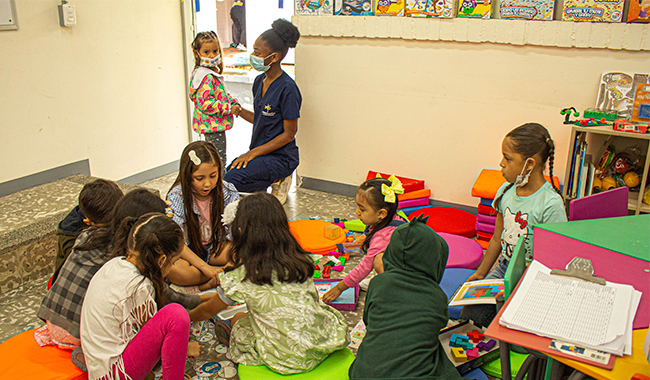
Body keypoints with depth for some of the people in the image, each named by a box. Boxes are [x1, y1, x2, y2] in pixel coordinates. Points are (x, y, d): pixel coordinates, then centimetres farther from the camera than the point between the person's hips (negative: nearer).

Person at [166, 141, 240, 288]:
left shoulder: (228, 192, -13)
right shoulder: (176, 197, -19)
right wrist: (204, 266, -33)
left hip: (218, 248, 2)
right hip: (189, 251, -1)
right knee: (175, 271, -36)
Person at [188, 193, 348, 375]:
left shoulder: (241, 277, -13)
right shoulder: (302, 261, -2)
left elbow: (208, 311, 5)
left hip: (287, 361, -3)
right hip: (322, 347, 4)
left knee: (239, 319, 20)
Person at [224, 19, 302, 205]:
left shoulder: (287, 88, -18)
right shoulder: (259, 81, 8)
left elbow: (289, 134, -16)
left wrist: (253, 153, -18)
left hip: (281, 156, -9)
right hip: (259, 152, 9)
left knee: (232, 179, -25)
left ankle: (277, 181, -1)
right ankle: (273, 178, 12)